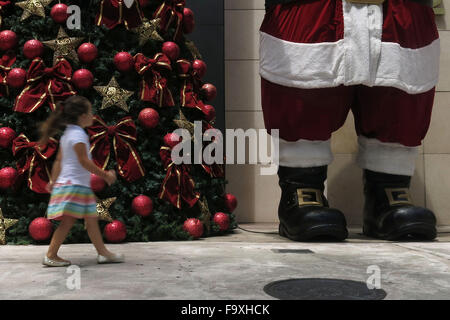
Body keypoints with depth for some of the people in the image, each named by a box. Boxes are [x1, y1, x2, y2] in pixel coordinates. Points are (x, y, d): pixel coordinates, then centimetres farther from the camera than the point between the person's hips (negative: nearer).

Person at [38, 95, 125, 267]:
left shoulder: (67, 134, 16)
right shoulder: (78, 134, -14)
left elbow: (59, 160, 18)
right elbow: (84, 161, -19)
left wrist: (53, 181, 21)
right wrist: (105, 174, -14)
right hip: (74, 185, -10)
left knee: (91, 219, 10)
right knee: (68, 220, -8)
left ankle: (103, 252, 15)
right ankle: (50, 255, -5)